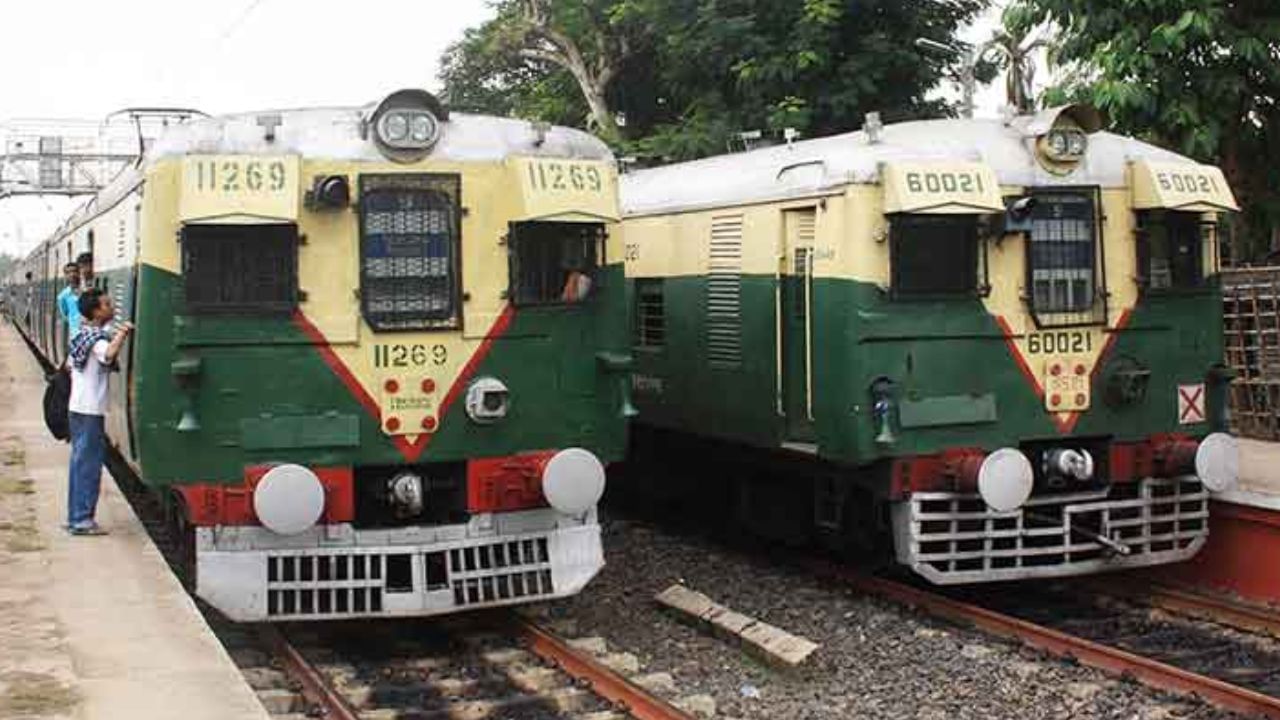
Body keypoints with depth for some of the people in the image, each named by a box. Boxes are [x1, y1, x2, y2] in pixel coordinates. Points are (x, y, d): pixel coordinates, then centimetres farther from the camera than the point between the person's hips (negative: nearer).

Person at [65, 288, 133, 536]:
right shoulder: (98, 338, -16)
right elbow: (108, 354, -39)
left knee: (79, 461, 13)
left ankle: (75, 516, 18)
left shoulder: (82, 335, 12)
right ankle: (82, 520, -4)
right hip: (90, 411, -9)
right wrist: (122, 334, -32)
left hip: (76, 407, 9)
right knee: (89, 464, -5)